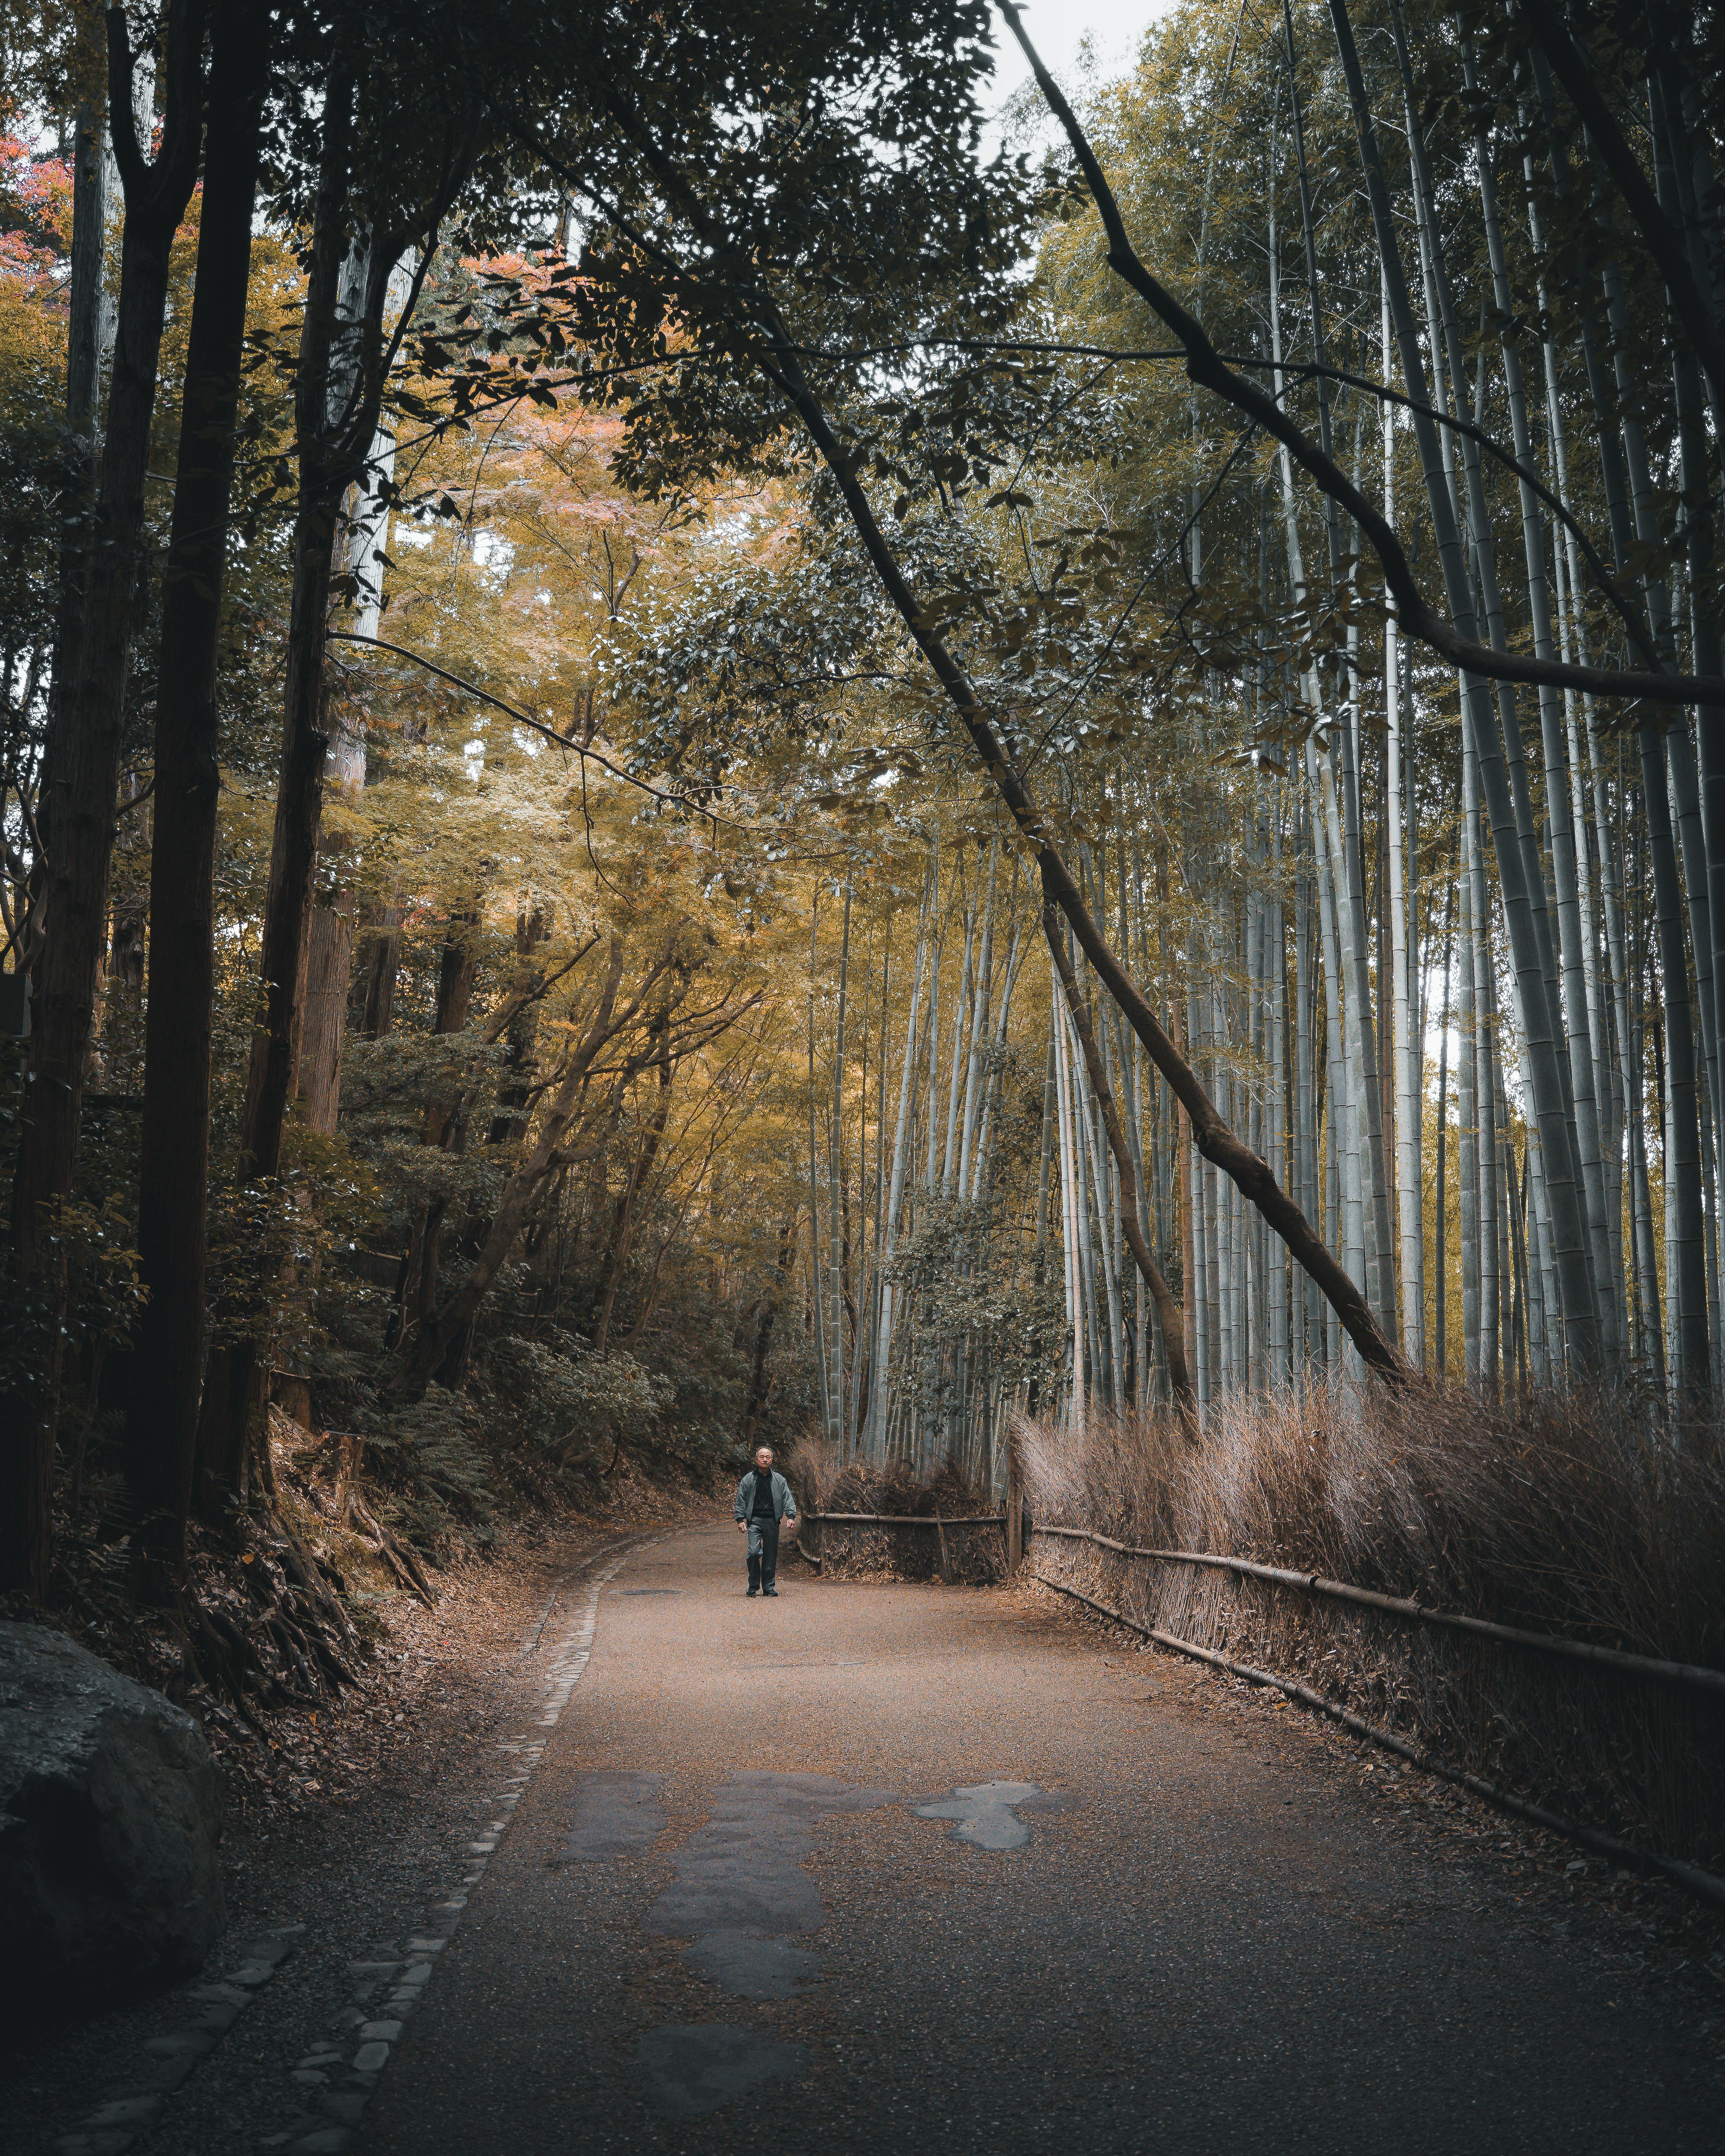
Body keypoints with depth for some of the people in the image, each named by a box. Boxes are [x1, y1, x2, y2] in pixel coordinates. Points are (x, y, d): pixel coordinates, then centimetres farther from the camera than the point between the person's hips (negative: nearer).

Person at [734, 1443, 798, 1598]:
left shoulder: (779, 1480, 10)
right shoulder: (748, 1480, 7)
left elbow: (788, 1498, 7)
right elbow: (740, 1501, 9)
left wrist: (791, 1515, -8)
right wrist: (740, 1519, -1)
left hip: (772, 1521, 2)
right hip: (754, 1521, -2)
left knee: (771, 1555, 3)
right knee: (754, 1552, -15)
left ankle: (769, 1587, 14)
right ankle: (754, 1586, 0)